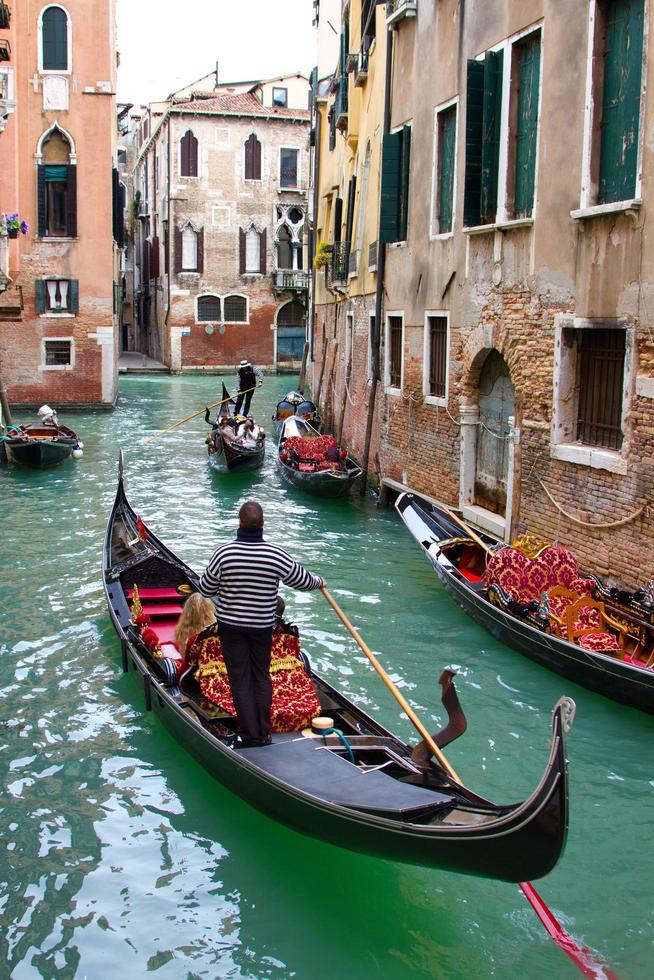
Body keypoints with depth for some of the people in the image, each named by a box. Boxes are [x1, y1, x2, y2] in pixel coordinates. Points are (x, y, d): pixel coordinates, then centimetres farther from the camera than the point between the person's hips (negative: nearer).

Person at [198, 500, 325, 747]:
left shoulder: (224, 553, -15)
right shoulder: (276, 555, -12)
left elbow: (205, 589, -4)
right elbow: (303, 581, 2)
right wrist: (319, 581, 24)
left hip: (231, 626, -1)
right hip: (262, 626, 1)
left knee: (240, 679, 6)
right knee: (262, 676, 15)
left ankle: (250, 735, 8)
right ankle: (264, 733, 18)